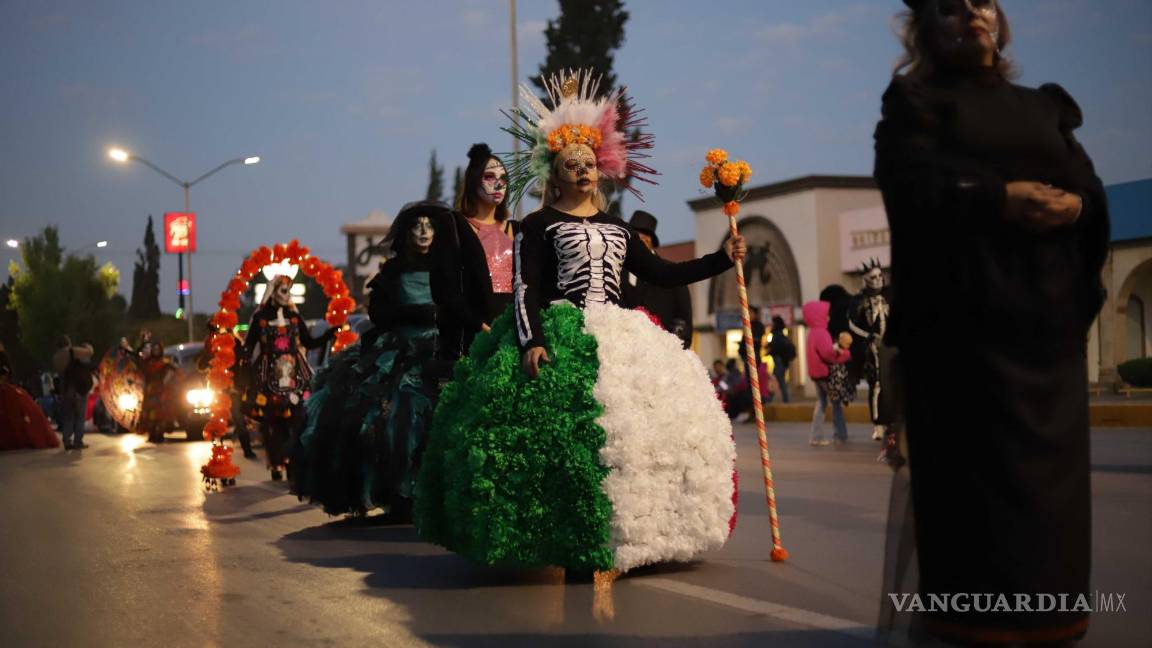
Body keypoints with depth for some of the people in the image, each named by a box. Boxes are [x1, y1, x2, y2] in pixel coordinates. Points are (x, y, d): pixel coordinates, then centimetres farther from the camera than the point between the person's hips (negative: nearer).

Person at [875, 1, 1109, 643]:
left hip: (1047, 307, 5)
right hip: (964, 307, -4)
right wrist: (1001, 199, -19)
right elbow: (911, 186, -8)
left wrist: (1072, 205, -12)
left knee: (1053, 457, 1)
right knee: (977, 457, -9)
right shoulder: (914, 101, 9)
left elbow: (1090, 186, 11)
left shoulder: (1045, 106, 23)